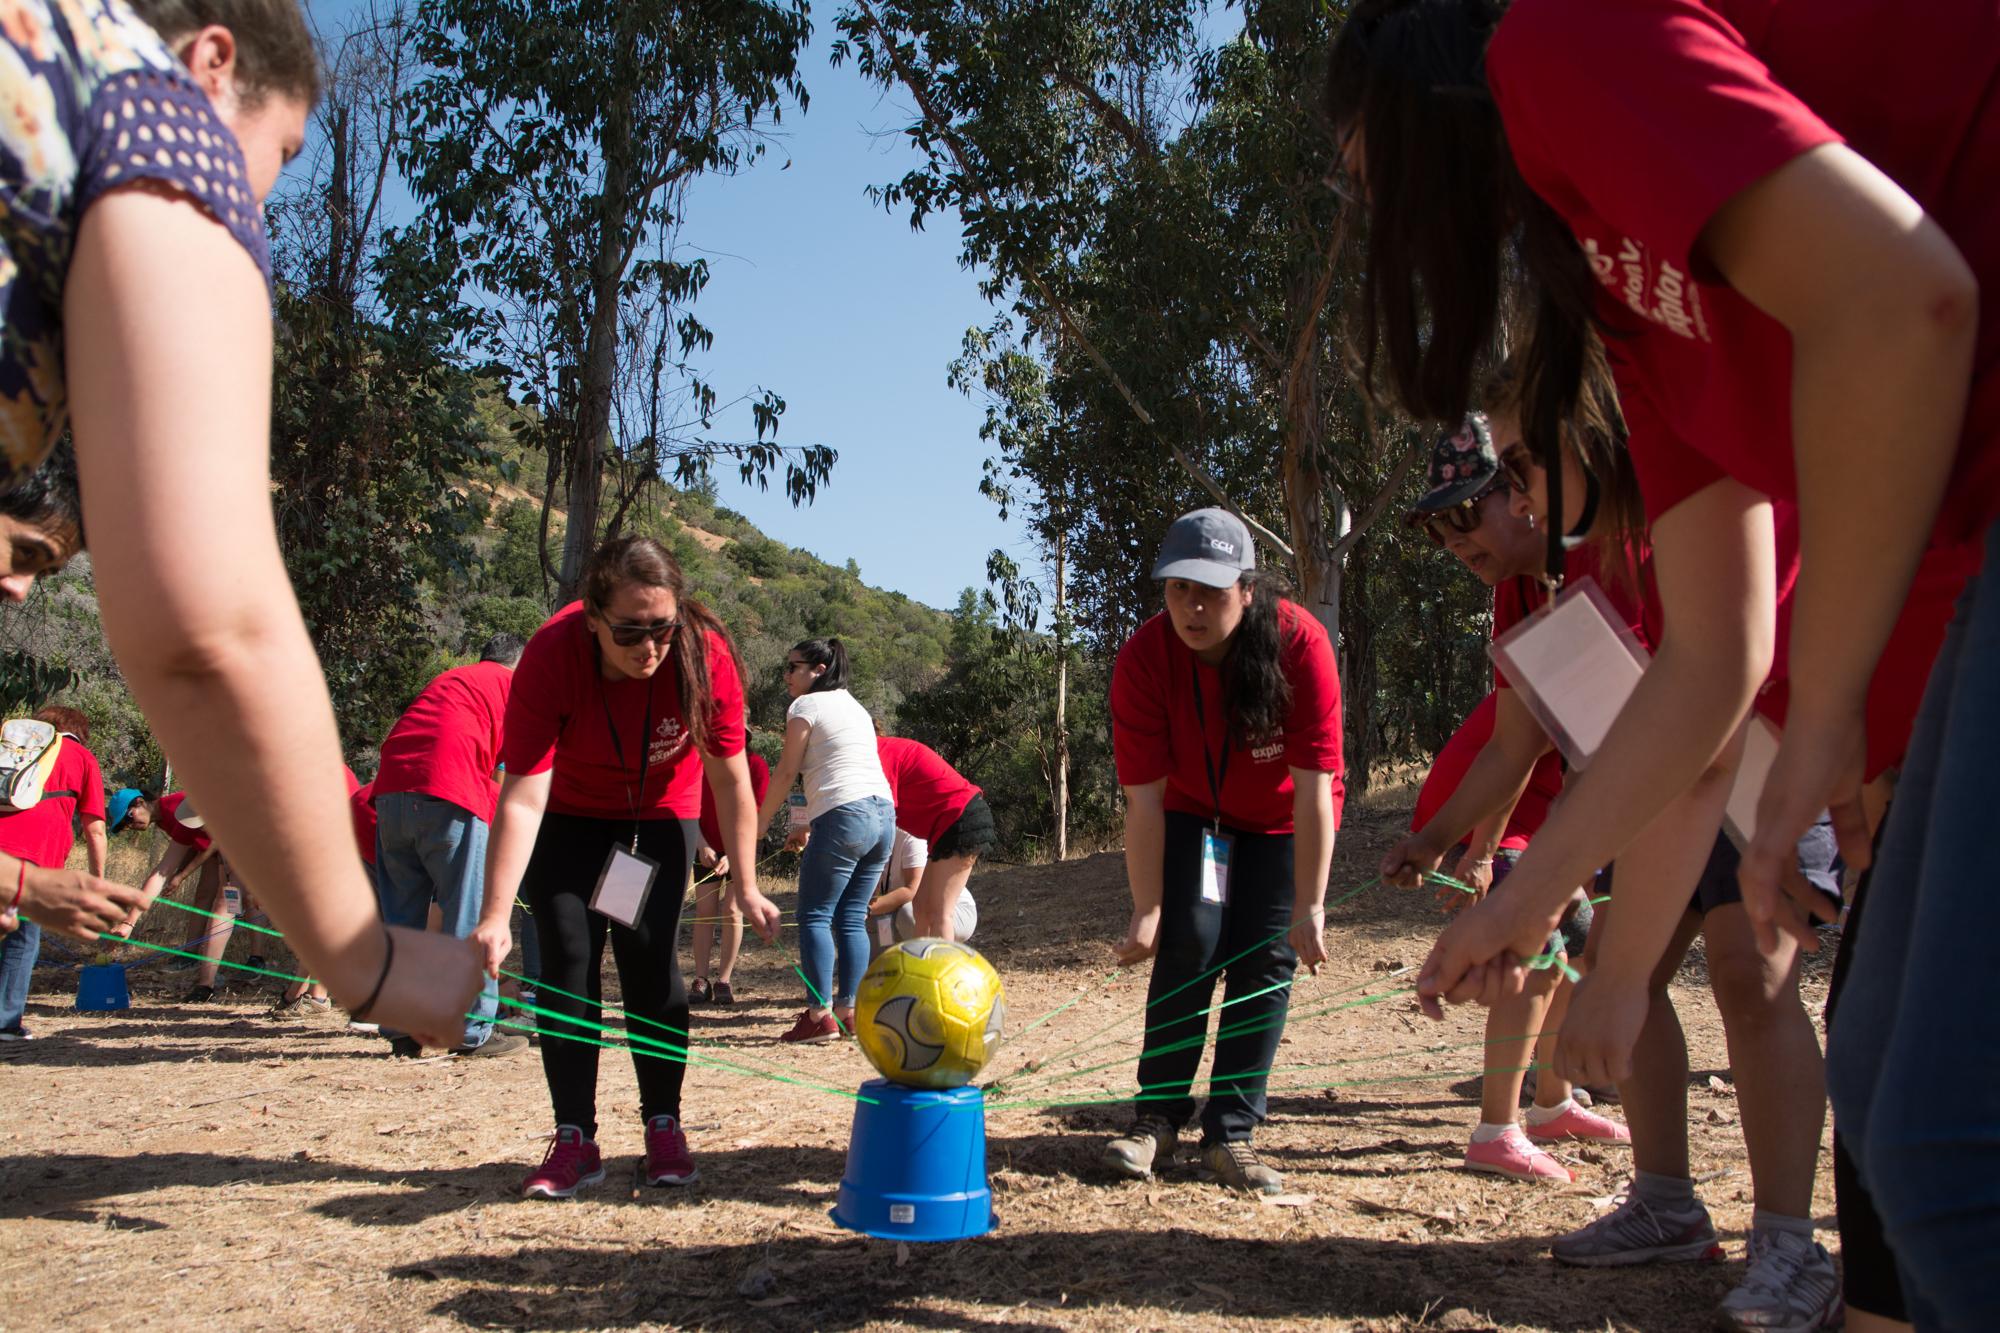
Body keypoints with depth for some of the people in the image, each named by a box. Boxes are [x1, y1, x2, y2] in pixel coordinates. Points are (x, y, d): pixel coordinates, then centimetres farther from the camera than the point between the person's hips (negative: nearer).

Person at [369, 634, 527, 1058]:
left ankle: (402, 1027, 15)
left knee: (402, 915, 12)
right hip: (447, 795, -6)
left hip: (391, 791, 7)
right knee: (468, 916, -1)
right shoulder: (517, 684, 13)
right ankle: (473, 1031, 1)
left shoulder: (446, 680, 31)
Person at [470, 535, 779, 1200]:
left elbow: (731, 777, -20)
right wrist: (494, 916, -45)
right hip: (567, 815, 0)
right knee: (567, 958, -8)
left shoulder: (705, 654, -31)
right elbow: (522, 797, -38)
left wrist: (746, 886, -21)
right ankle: (575, 1140, 0)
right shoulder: (551, 656, -34)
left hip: (659, 813, 0)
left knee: (650, 957, -8)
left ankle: (664, 1127, 6)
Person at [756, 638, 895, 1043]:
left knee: (814, 916, -2)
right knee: (852, 917, 10)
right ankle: (849, 1008, 8)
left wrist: (760, 822, 9)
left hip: (844, 815, -8)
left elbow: (787, 772, -1)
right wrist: (809, 825, 28)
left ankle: (820, 1014, -7)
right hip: (884, 813, 8)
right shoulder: (855, 706, 24)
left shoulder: (806, 706, 1)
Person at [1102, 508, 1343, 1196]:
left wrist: (1309, 909, -32)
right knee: (1189, 942, -13)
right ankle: (1157, 1115, -1)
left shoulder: (1299, 642, -32)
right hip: (1191, 811, 1)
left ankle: (1230, 1133, 1)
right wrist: (1146, 910, -30)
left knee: (1266, 960, -8)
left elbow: (1314, 788, -31)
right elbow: (1143, 797, -27)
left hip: (1282, 820, 0)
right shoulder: (1143, 658, -27)